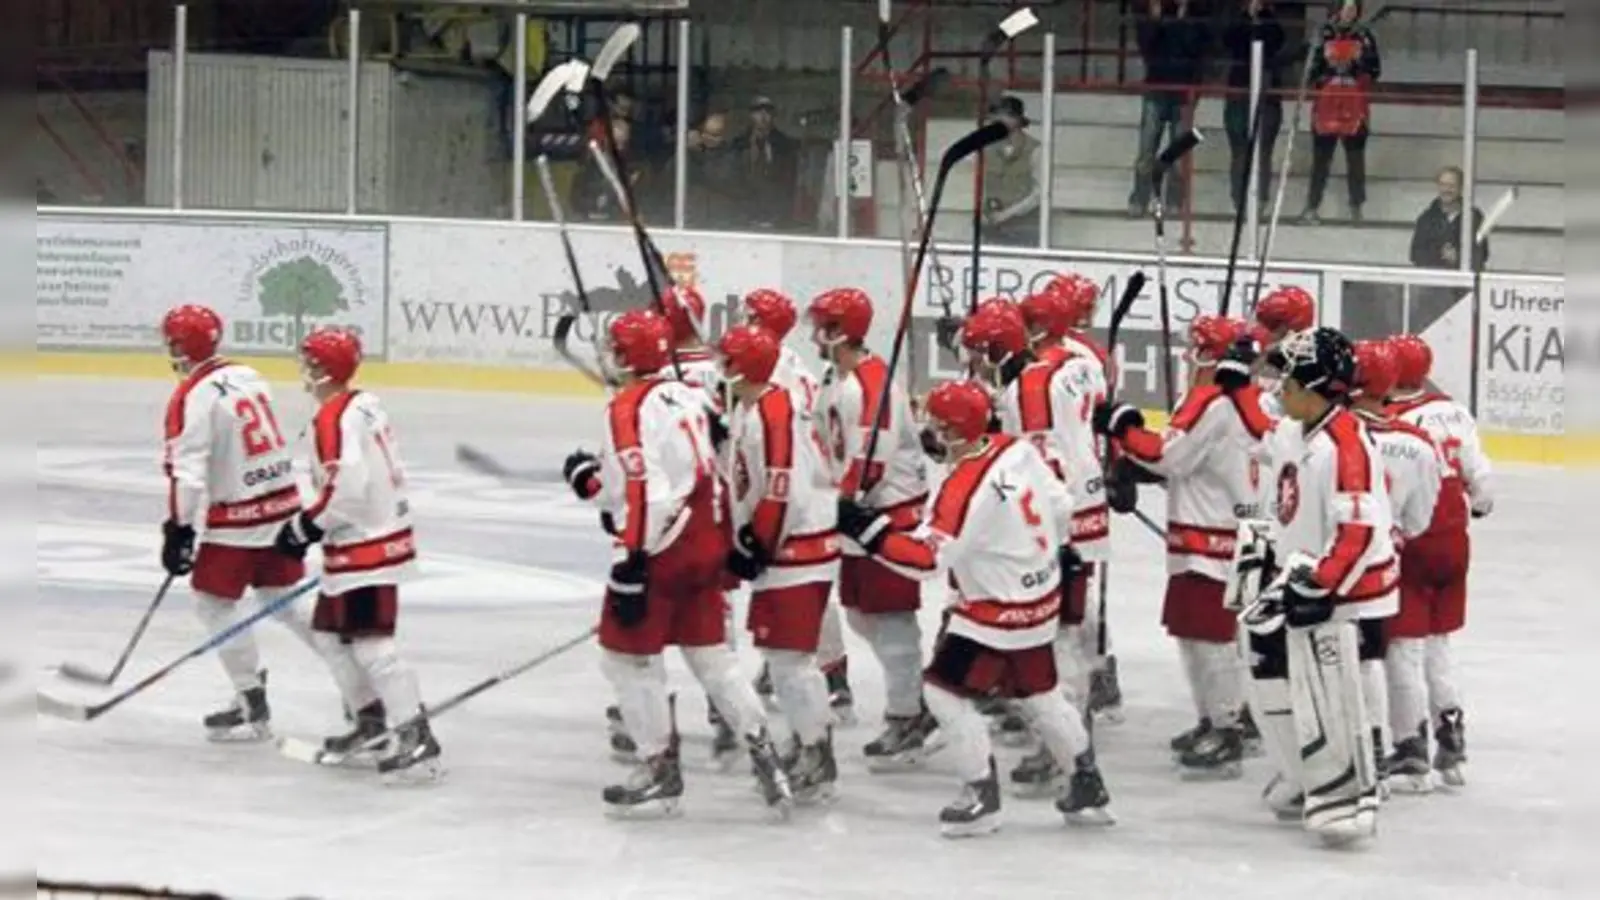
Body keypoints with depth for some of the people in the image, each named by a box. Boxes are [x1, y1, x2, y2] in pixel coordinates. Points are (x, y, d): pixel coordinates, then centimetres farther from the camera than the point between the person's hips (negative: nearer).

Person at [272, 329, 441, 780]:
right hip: (382, 534, 10)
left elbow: (343, 488, -26)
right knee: (330, 633, 19)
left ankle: (417, 738, -14)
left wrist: (304, 528, -15)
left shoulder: (333, 419, -18)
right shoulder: (366, 405, 10)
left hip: (365, 547, -10)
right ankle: (372, 720, 26)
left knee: (370, 643, -11)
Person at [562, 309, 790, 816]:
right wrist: (592, 478, 22)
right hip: (705, 544, 8)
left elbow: (641, 493, -22)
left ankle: (660, 771, 6)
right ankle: (764, 758, 11)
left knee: (627, 656, 4)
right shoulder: (684, 396, 12)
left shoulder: (629, 408, -14)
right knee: (712, 656, 14)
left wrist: (628, 565, -20)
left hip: (659, 551, -8)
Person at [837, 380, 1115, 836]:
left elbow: (926, 558, -28)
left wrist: (868, 529, -26)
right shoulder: (1017, 450, -3)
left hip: (997, 612, -9)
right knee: (1037, 692, 22)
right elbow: (1058, 501, 8)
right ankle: (1089, 786, 29)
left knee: (945, 689, 1)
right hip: (1040, 596, 9)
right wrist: (1058, 545, 26)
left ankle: (982, 796, 5)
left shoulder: (964, 490, -27)